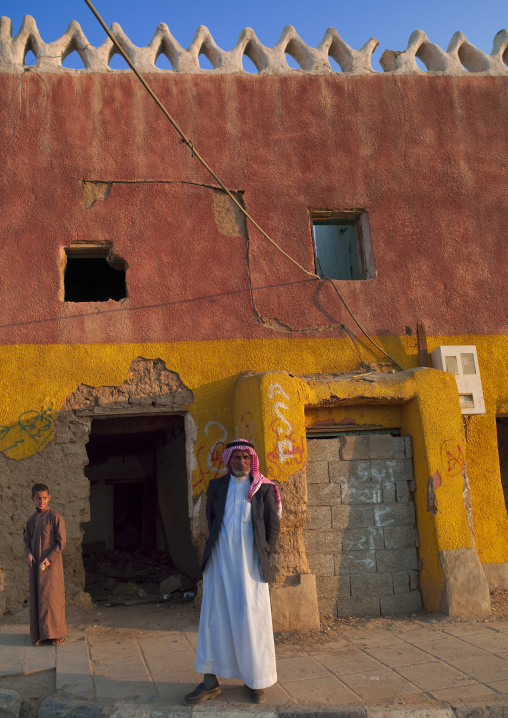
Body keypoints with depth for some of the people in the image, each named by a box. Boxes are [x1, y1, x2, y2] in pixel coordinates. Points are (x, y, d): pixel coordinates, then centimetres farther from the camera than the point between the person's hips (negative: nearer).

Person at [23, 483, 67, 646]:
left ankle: (57, 633, 7)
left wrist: (49, 558, -17)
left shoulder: (55, 517, -8)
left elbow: (61, 542, -9)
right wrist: (28, 554, -6)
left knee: (52, 597, -3)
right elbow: (27, 541, 14)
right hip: (35, 564, 5)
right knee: (36, 598, 7)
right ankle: (38, 633, 17)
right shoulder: (31, 519, 9)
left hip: (52, 564, -5)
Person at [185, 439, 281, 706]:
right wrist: (216, 546, 7)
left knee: (252, 619, 1)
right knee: (214, 617, 5)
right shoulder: (216, 486, 9)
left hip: (250, 563, -2)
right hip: (219, 561, 2)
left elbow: (273, 526, 6)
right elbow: (210, 521, 16)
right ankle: (210, 682, 14)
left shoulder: (264, 488, 2)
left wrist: (264, 553, 0)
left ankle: (256, 681, 15)